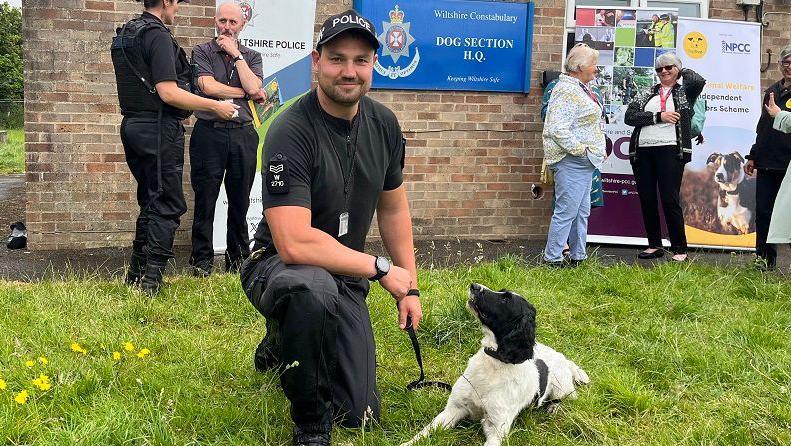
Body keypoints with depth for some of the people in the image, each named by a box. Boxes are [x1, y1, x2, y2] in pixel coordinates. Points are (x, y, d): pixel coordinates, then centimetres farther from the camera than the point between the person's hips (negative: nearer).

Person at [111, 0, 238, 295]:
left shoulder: (124, 34, 14)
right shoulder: (158, 35, -15)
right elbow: (168, 93, -21)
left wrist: (179, 112, 28)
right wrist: (216, 107, -15)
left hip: (132, 125, 9)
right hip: (159, 128, -9)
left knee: (150, 201, 17)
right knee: (167, 204, -2)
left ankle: (135, 273, 22)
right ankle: (151, 279, -5)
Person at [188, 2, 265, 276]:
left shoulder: (251, 57, 13)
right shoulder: (202, 52, 6)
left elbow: (253, 87, -6)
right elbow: (208, 86, -10)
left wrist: (236, 54, -3)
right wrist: (245, 93, -4)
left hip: (243, 134, 2)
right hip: (209, 132, -2)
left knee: (240, 202, 7)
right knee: (205, 200, 1)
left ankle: (238, 259, 17)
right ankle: (201, 261, 8)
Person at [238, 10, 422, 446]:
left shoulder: (383, 124, -3)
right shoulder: (291, 132, -25)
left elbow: (393, 209, 11)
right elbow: (294, 243, -32)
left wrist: (410, 287, 8)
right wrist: (380, 268, -23)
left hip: (344, 277, 6)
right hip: (278, 267, -6)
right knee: (312, 288, -43)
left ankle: (281, 345, 36)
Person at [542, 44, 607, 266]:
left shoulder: (581, 89, 17)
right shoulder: (567, 91, -16)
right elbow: (557, 129, -24)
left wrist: (597, 151, 19)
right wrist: (579, 149, -19)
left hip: (585, 161, 11)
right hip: (571, 161, -11)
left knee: (582, 211, 14)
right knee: (566, 211, -8)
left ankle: (578, 256, 21)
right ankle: (552, 258, -3)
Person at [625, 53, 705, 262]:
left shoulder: (684, 92, 11)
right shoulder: (648, 94, 17)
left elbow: (698, 81, -13)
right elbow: (629, 116, 2)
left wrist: (683, 70, 7)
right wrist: (659, 117, -8)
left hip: (670, 150, -4)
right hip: (642, 151, 4)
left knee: (670, 201, -8)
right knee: (646, 200, 7)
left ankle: (679, 250, -1)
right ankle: (654, 245, 19)